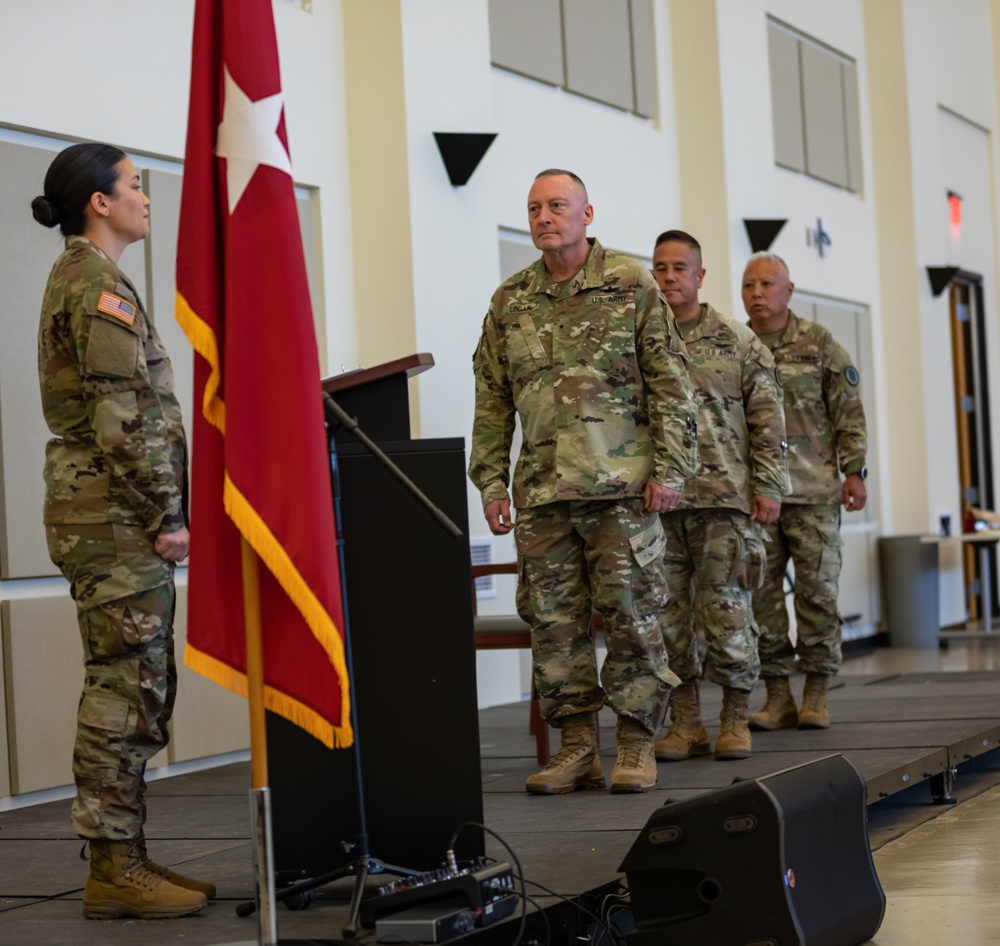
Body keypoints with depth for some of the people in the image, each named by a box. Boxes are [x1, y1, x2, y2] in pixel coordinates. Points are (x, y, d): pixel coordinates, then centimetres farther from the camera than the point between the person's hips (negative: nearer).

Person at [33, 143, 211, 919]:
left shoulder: (79, 279, 21)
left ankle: (126, 858, 15)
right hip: (118, 513, -10)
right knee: (126, 688, -8)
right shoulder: (98, 284, -11)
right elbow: (124, 418, -19)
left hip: (112, 514, 10)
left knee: (134, 689, 11)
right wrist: (167, 516, -17)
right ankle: (115, 870, -3)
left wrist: (161, 513, 20)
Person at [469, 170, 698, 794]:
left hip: (622, 485, -3)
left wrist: (670, 469, -7)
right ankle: (577, 749, 13)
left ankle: (637, 746, 8)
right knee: (554, 620, 4)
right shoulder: (509, 302, 12)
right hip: (542, 491, 4)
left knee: (630, 614, -1)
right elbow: (492, 400, 15)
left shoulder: (632, 285, 2)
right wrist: (491, 480, 7)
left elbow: (670, 384, 0)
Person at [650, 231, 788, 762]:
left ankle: (735, 719, 8)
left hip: (725, 497, -2)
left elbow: (767, 420, 5)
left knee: (727, 610, -2)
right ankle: (685, 724, 12)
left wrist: (768, 486, -3)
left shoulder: (738, 343, 6)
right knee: (667, 615, 3)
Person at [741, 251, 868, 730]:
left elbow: (848, 411, 4)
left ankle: (816, 694, 7)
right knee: (761, 594, 1)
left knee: (817, 590, -1)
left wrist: (854, 470, -3)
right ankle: (777, 695, 8)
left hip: (813, 490, -2)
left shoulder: (818, 343, 5)